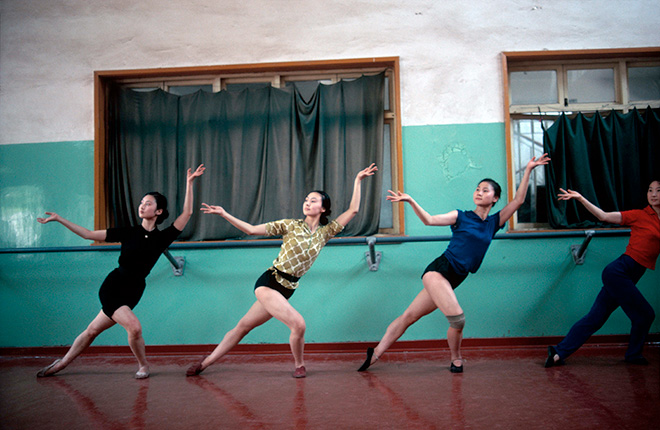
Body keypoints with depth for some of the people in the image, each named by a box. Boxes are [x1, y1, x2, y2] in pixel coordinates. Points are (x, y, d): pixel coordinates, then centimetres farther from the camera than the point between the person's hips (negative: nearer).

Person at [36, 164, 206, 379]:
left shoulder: (162, 238, -2)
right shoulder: (128, 232, 0)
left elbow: (187, 213, -9)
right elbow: (89, 234, 6)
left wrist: (189, 183, -14)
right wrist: (59, 219, 4)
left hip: (132, 293, 1)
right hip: (112, 287, -1)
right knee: (134, 327, -11)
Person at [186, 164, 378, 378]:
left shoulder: (325, 232, 7)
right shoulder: (290, 225, -1)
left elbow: (353, 210, 5)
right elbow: (252, 230, -2)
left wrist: (357, 180, 4)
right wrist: (223, 214, -9)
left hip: (287, 289, 3)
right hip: (269, 281, -3)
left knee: (243, 327, 9)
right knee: (298, 323, -17)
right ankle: (299, 366, 9)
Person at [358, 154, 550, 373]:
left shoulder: (494, 222, 13)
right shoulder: (461, 217, 4)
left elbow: (518, 201, 11)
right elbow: (429, 220, 0)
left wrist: (528, 170, 7)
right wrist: (410, 201, -12)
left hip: (453, 280, 3)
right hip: (439, 269, -3)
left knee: (409, 316, 6)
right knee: (457, 318, -19)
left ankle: (375, 353, 13)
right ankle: (456, 359, 9)